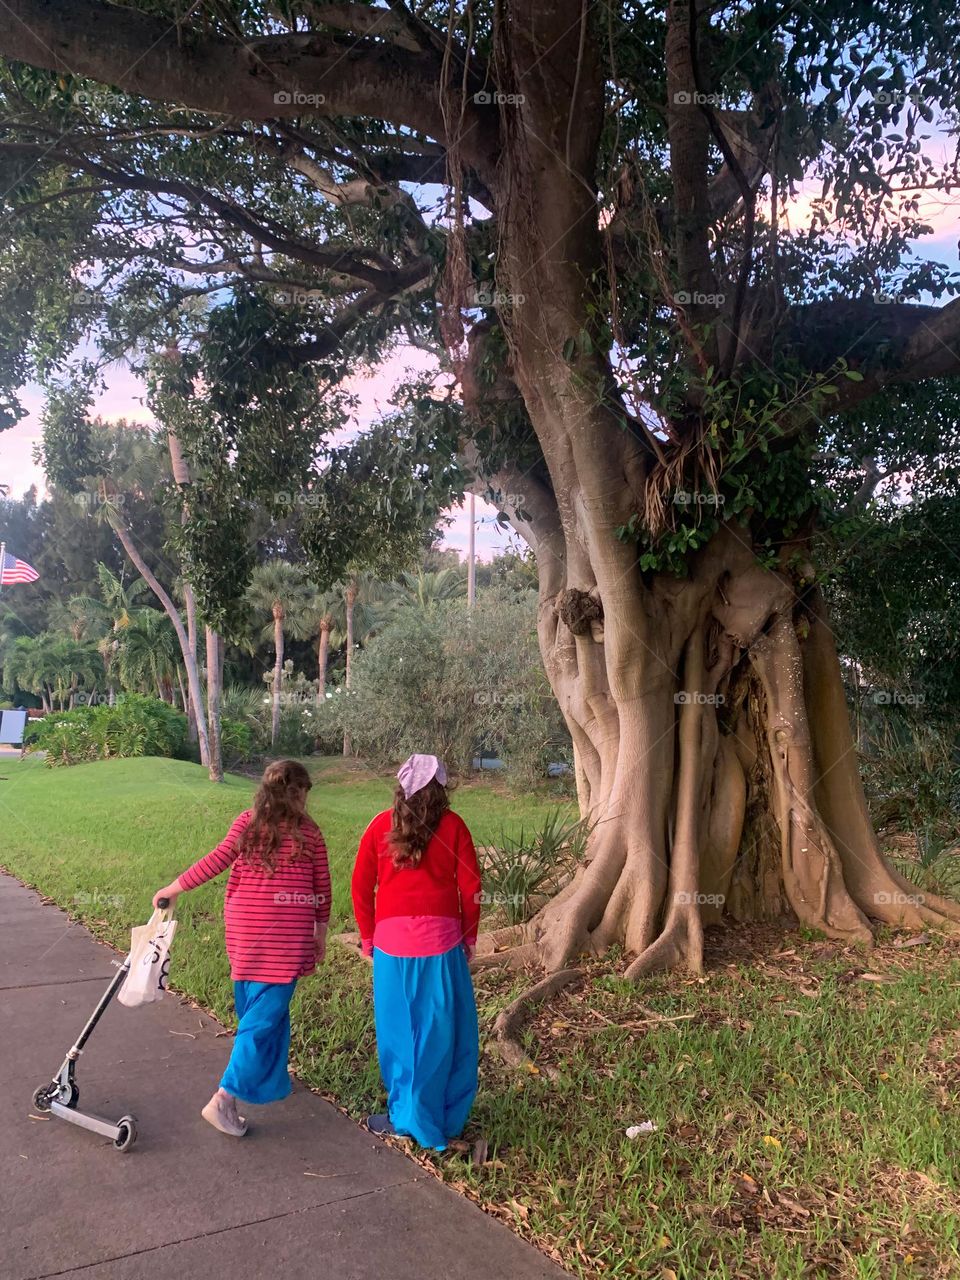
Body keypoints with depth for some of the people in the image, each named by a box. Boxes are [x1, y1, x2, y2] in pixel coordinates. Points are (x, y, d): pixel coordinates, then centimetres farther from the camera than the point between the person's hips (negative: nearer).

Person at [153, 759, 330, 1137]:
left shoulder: (248, 822, 1)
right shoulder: (308, 831, -3)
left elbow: (216, 861, -7)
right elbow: (321, 885, 1)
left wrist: (174, 888, 3)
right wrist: (321, 929, 13)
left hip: (245, 932, 4)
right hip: (287, 936, -4)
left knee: (256, 1011, 21)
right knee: (263, 1018, 1)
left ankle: (273, 1082, 37)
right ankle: (224, 1099, -5)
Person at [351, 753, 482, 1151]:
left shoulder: (381, 826, 0)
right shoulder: (452, 825, -3)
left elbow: (361, 886, 2)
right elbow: (470, 887, -1)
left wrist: (368, 937, 14)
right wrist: (469, 938, 11)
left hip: (392, 939, 1)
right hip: (441, 939, -1)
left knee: (399, 1030, 12)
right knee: (442, 1030, 11)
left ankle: (406, 1117, 23)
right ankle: (446, 1117, 23)